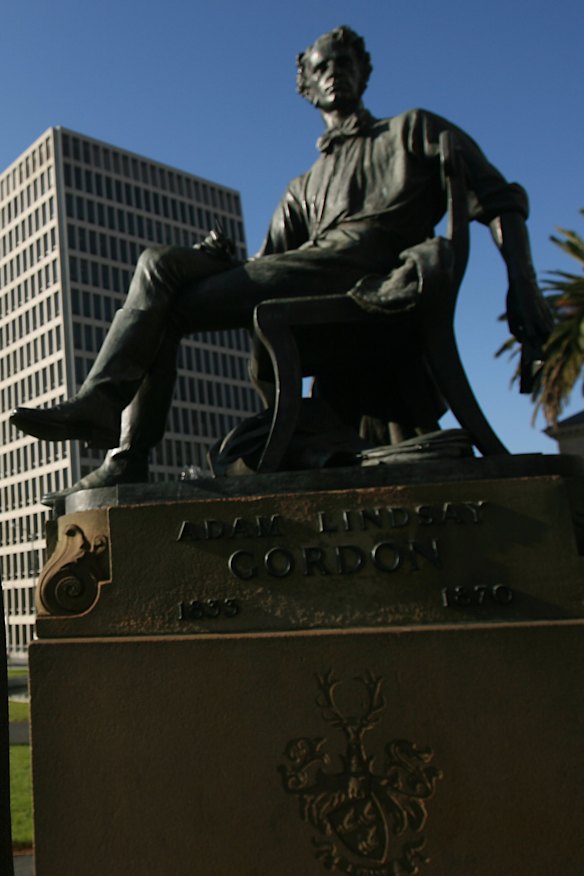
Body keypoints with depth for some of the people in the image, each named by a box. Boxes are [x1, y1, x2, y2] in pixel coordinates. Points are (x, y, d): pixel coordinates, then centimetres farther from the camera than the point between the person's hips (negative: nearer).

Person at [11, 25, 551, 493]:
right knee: (160, 263, -10)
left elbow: (499, 200, 9)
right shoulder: (303, 190, 34)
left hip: (364, 267, -6)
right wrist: (225, 263, -2)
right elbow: (267, 271, 21)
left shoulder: (414, 130, 21)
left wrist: (521, 281, -8)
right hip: (304, 279, 6)